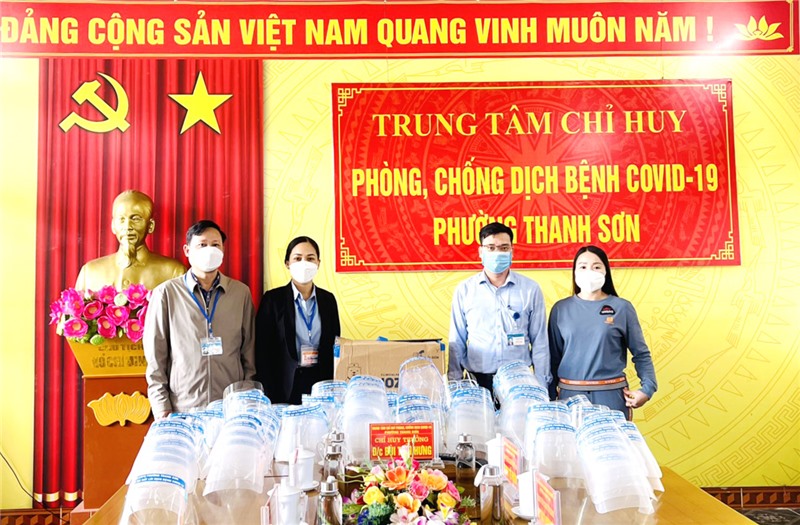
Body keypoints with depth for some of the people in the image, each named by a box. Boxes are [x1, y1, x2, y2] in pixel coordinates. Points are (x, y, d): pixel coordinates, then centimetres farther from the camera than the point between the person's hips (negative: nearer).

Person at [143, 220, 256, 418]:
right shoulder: (166, 293, 0)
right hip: (182, 410, -1)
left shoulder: (241, 292, 6)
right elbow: (155, 356, 1)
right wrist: (162, 409, -3)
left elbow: (248, 351, 8)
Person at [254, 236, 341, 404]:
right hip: (286, 386, -2)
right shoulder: (273, 299, -4)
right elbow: (262, 351, -5)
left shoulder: (328, 299, 6)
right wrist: (270, 396, -9)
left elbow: (335, 347, 10)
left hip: (321, 383, 3)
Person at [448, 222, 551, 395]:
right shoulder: (464, 290, 2)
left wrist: (541, 386, 4)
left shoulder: (531, 289, 2)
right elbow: (457, 342, 8)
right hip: (478, 381, 0)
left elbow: (539, 342, 6)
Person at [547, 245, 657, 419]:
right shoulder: (561, 309, 3)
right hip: (570, 395, 1)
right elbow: (553, 356, 7)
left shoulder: (622, 308, 1)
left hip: (611, 395, -1)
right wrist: (549, 397, 5)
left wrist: (647, 388, -7)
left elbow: (640, 353, 5)